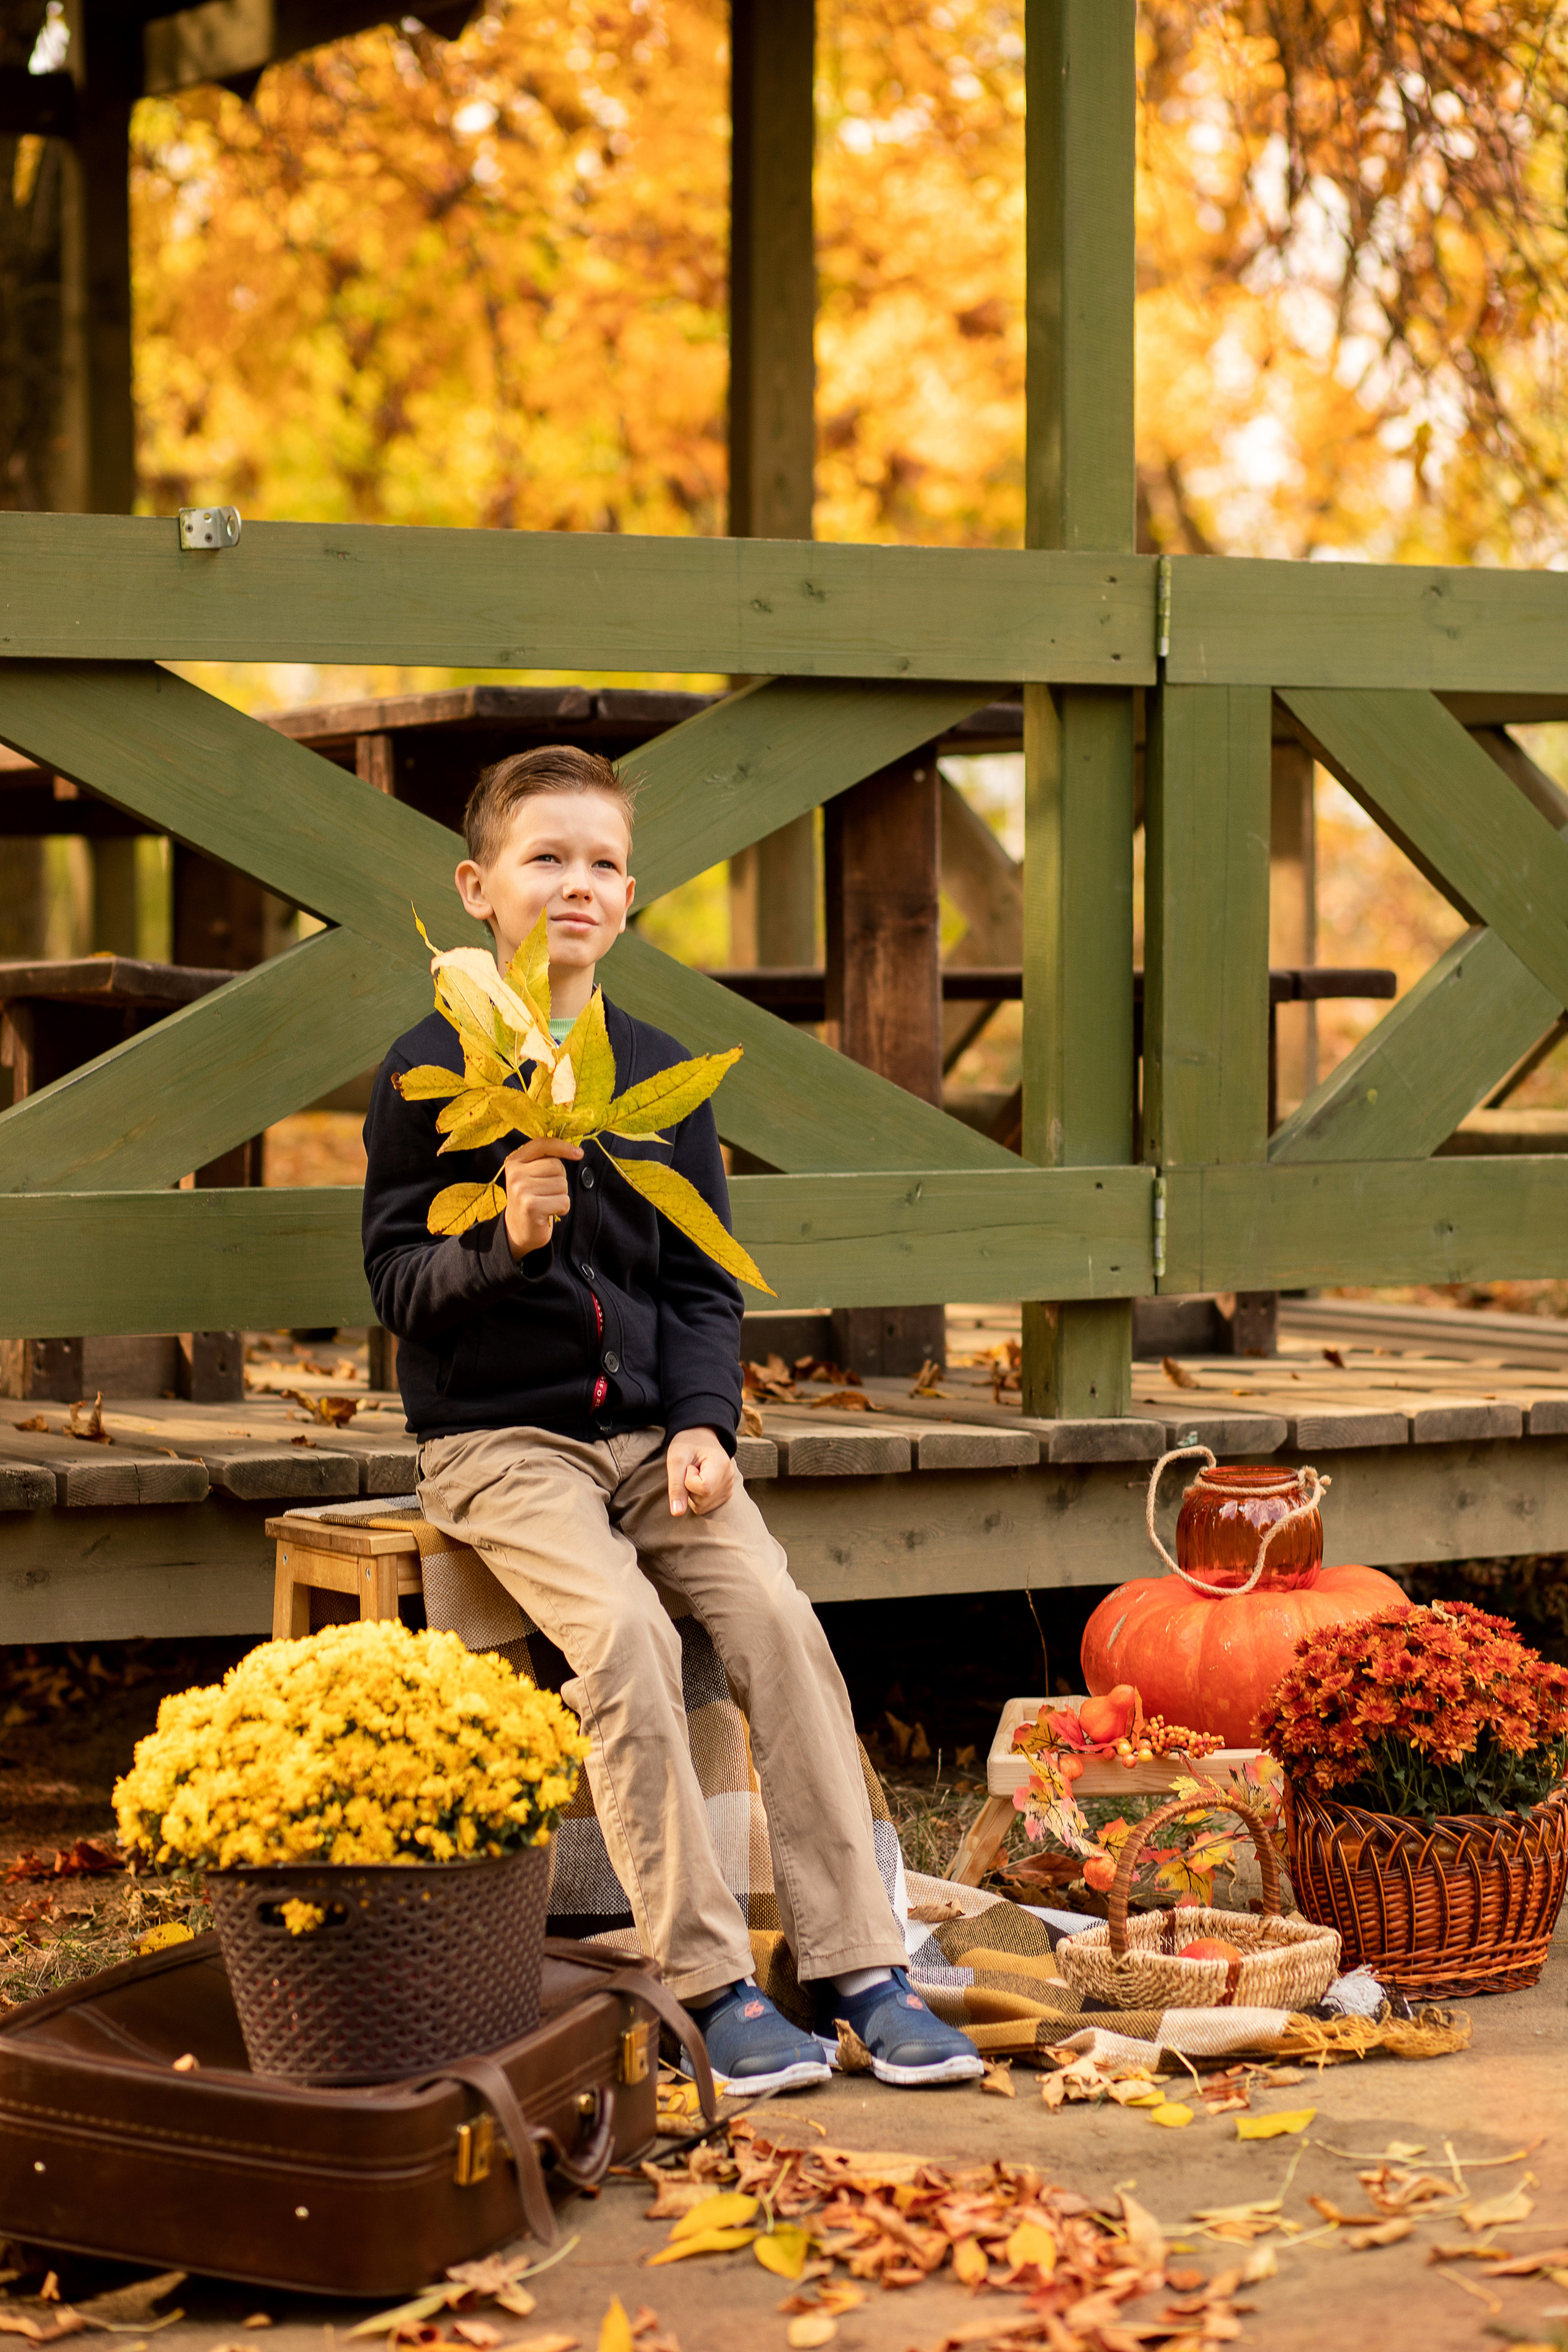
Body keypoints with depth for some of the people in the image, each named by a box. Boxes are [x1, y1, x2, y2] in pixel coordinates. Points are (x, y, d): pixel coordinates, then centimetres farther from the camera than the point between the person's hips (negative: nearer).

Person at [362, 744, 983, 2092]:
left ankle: (857, 1963, -14)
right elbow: (398, 1283, -6)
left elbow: (703, 1283, 12)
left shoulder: (664, 1074, 10)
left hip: (650, 1426, 4)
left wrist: (704, 1425, -4)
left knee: (778, 1621, -19)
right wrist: (507, 1237, -25)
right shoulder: (432, 1072, -3)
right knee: (625, 1636, -28)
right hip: (499, 1437, -4)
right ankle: (709, 1980, -21)